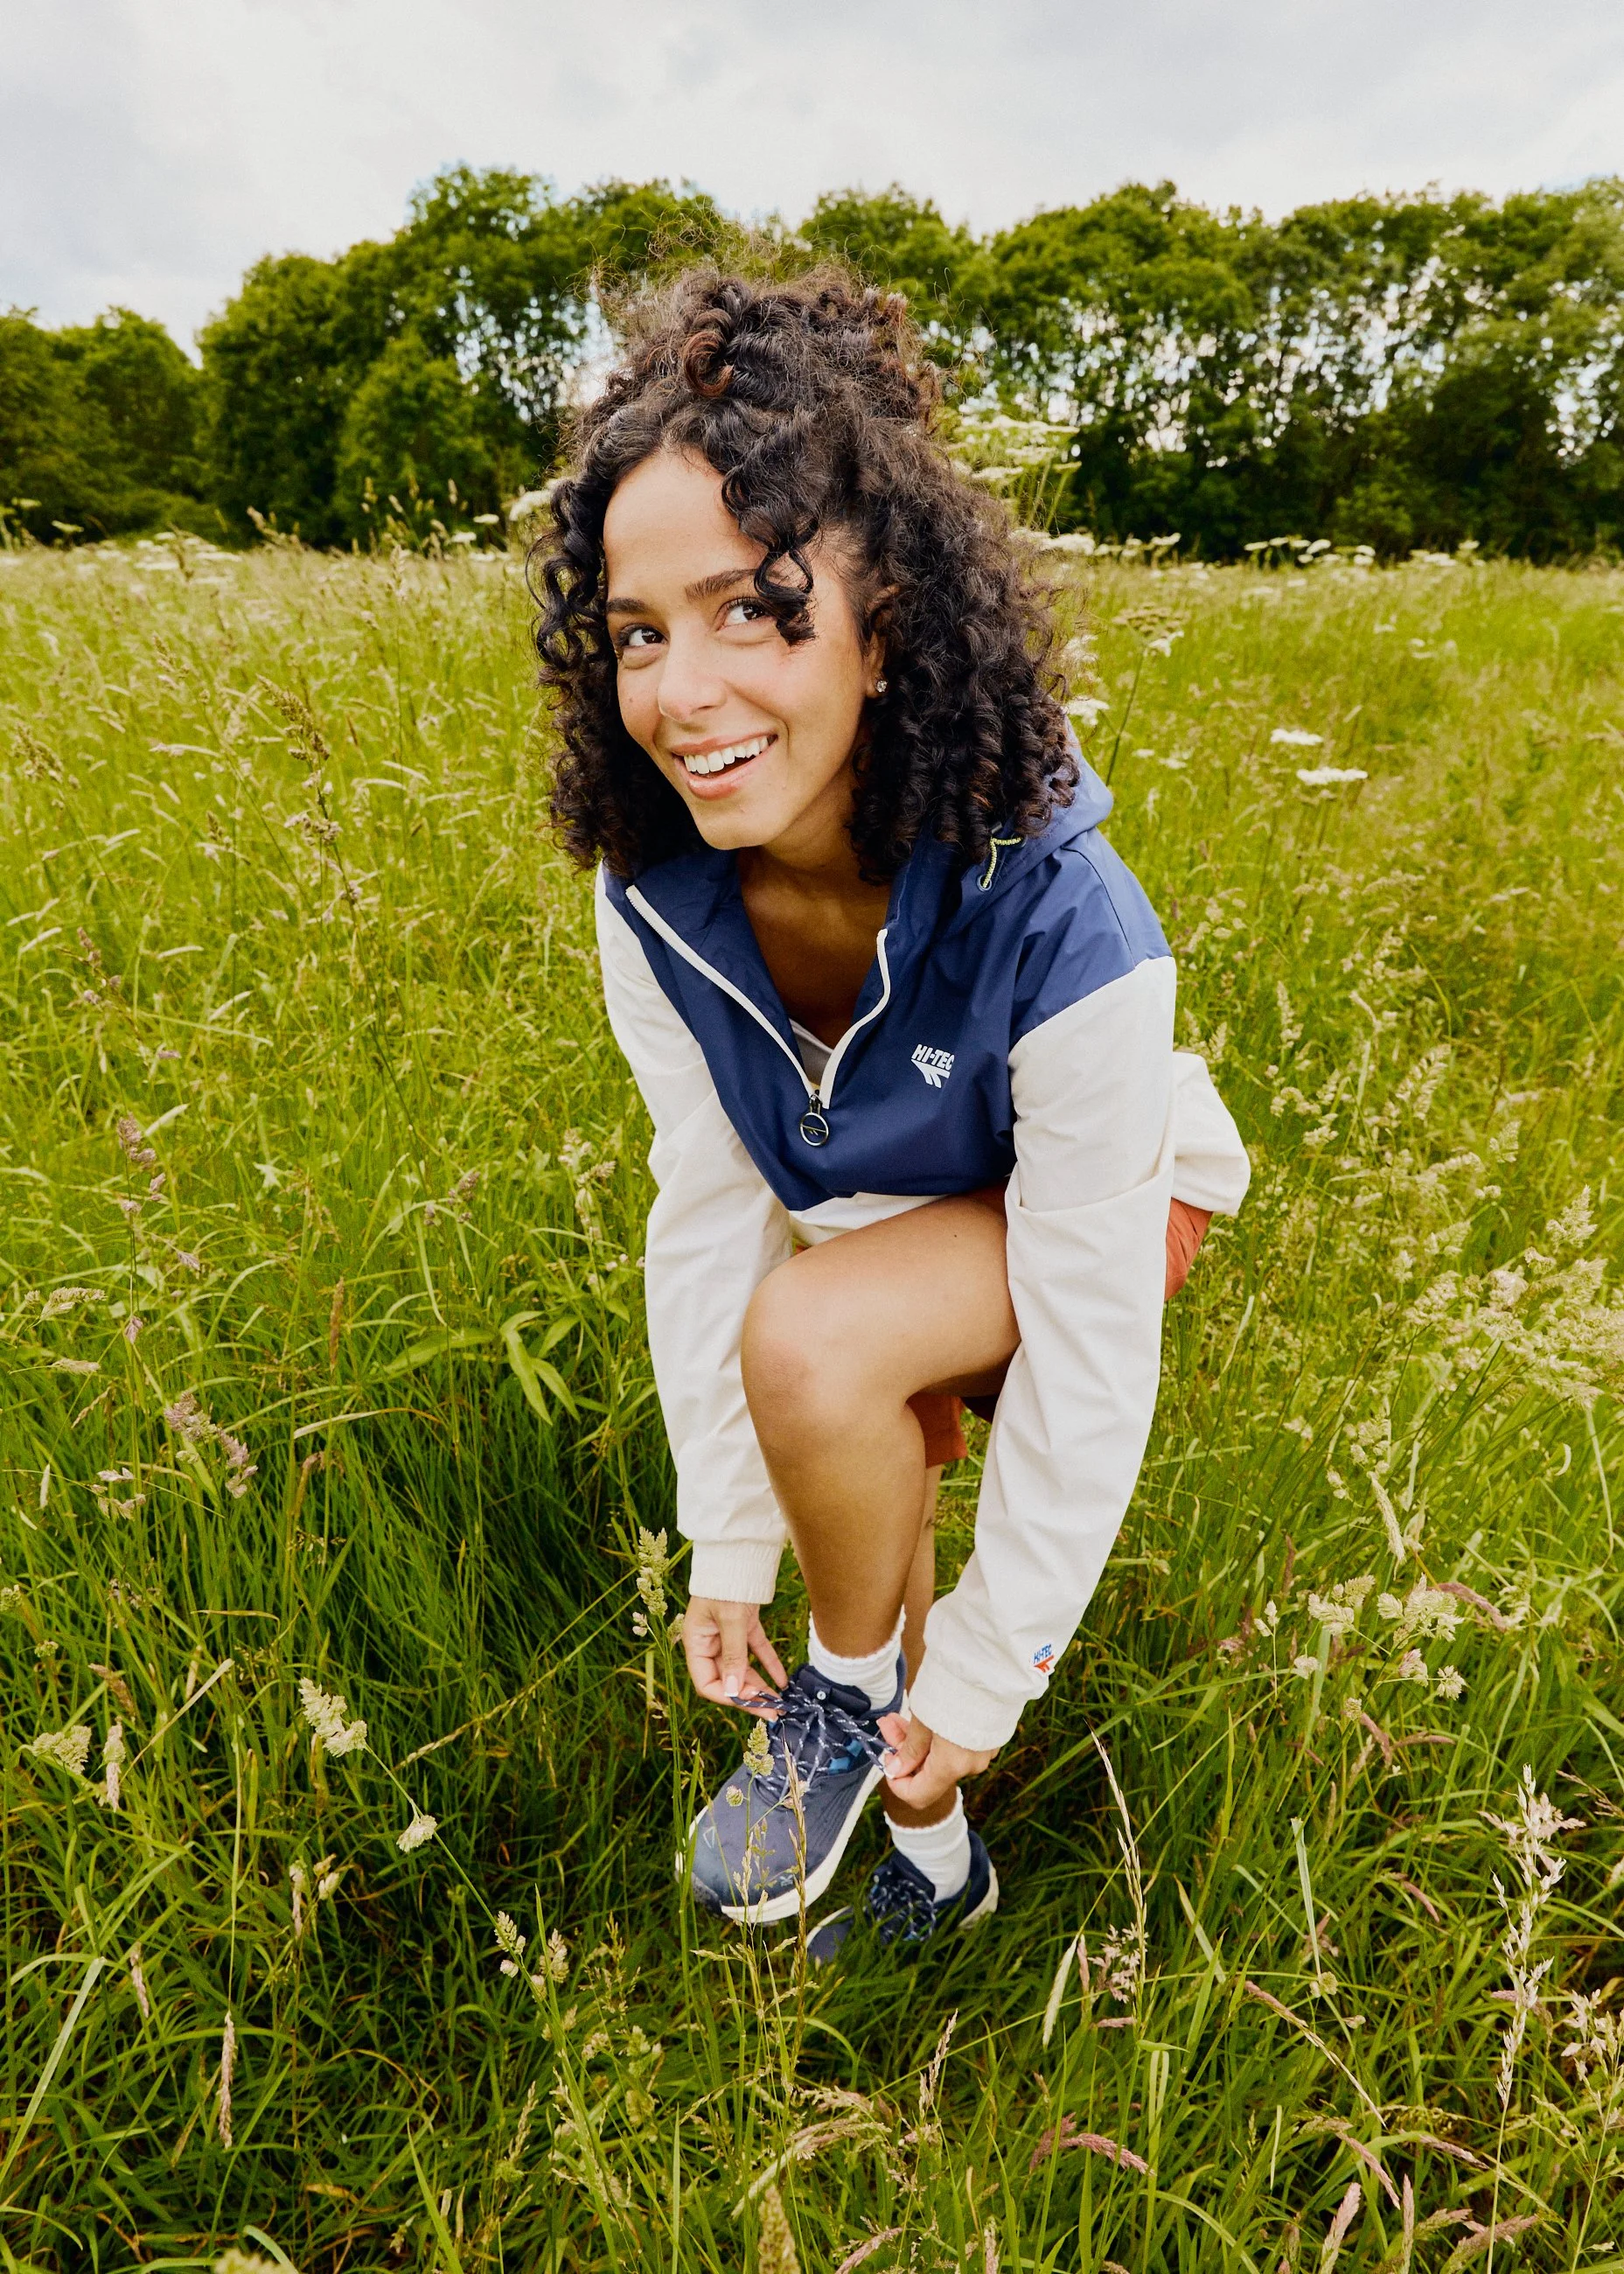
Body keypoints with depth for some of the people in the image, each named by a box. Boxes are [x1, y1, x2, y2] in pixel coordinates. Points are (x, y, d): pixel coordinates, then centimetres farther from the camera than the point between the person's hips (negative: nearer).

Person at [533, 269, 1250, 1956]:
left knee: (812, 1347, -32)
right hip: (878, 1220, 5)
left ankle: (855, 1693, 0)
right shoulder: (650, 898, -22)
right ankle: (934, 1865, 39)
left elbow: (1089, 1341, -31)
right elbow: (705, 1207, -15)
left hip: (1097, 1207, -5)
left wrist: (984, 1678, -20)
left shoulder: (1058, 926, -38)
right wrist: (724, 1551, -11)